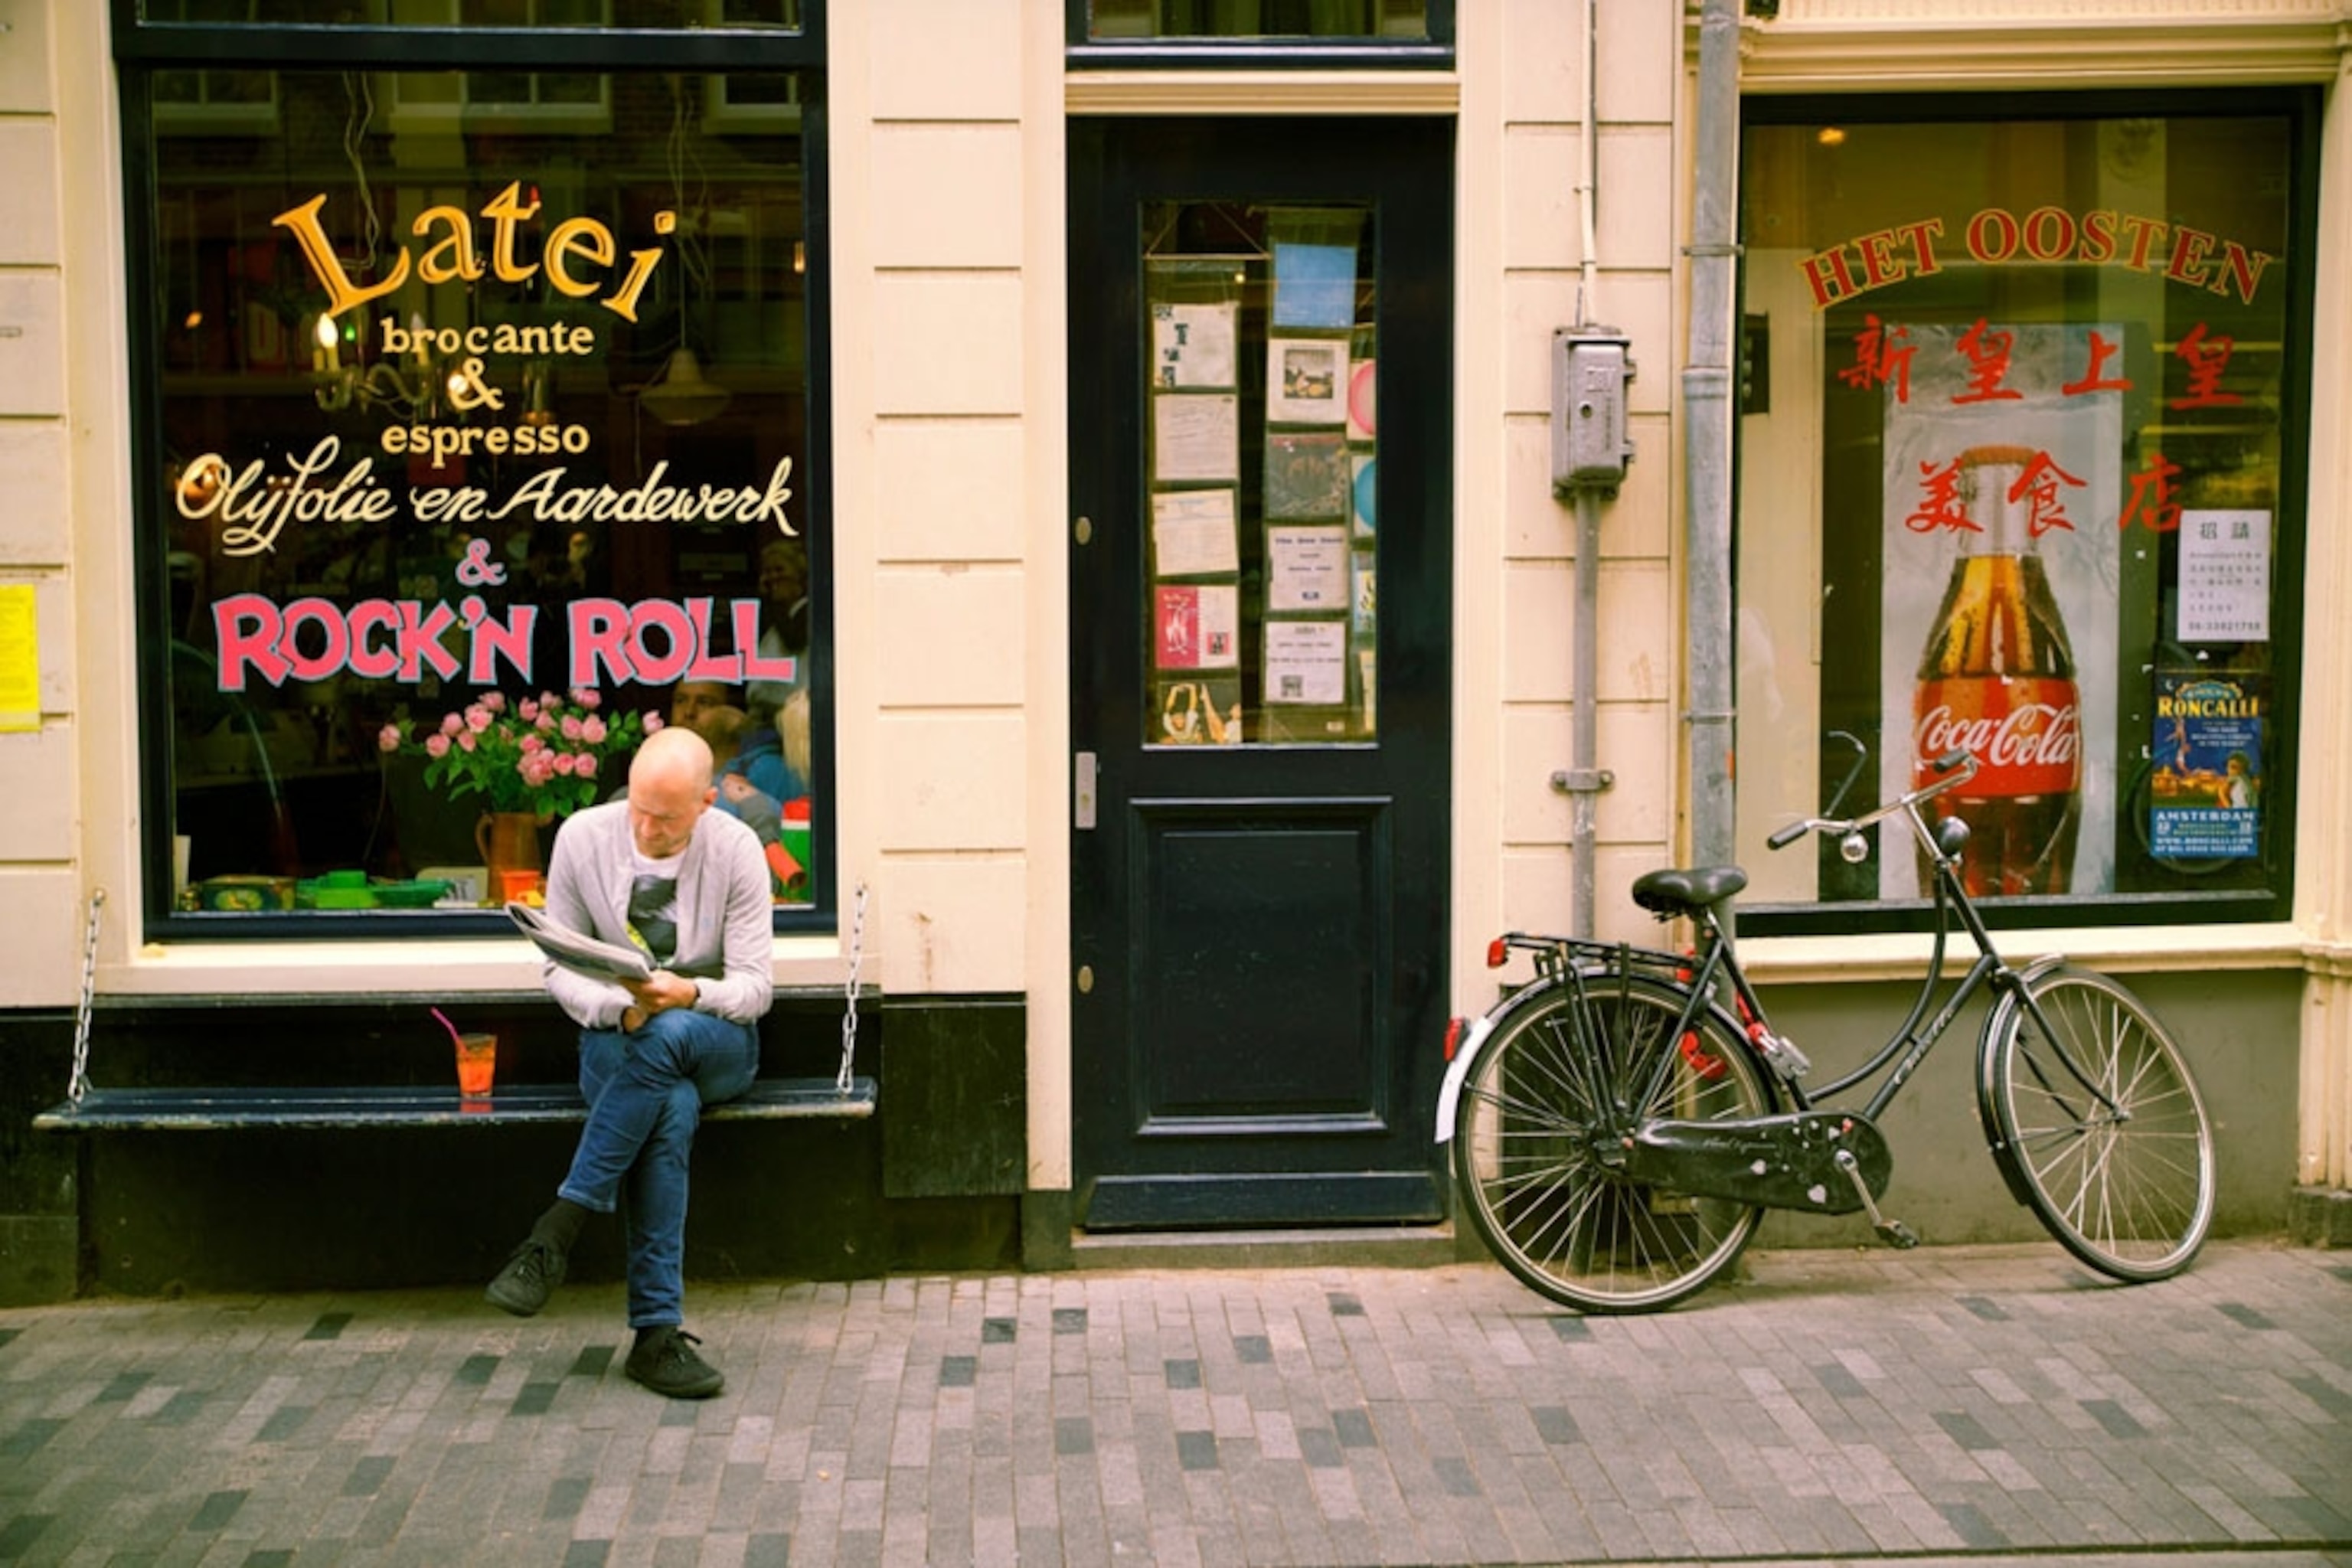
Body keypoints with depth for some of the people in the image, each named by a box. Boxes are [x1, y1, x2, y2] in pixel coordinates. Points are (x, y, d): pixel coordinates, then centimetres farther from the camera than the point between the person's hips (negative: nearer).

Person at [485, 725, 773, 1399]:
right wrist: (620, 1007, -22)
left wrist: (688, 994, -30)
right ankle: (657, 1331, -33)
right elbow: (559, 968, -1)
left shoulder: (736, 850, -8)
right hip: (615, 1041, 0)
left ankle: (556, 1233, -33)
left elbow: (754, 986, -8)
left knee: (667, 1036, -39)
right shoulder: (583, 837, -5)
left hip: (718, 1044, 0)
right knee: (671, 1109, -36)